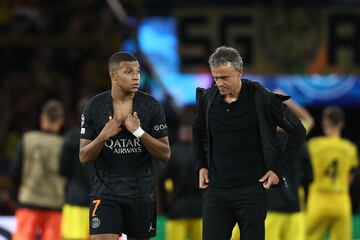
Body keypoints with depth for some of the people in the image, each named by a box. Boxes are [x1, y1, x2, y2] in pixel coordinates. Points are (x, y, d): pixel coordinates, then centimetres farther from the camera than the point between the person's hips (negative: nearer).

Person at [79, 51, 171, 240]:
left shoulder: (151, 107, -2)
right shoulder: (94, 107, -2)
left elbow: (165, 154, -3)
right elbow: (84, 157, -1)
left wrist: (139, 132, -17)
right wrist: (104, 135, -18)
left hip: (141, 192, 2)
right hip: (106, 192, -2)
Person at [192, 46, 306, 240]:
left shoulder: (261, 99, -8)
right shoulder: (207, 98, 3)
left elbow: (297, 131, 0)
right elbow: (198, 132, 23)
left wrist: (279, 169, -3)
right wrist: (200, 166, 12)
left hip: (251, 189, -3)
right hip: (216, 190, 3)